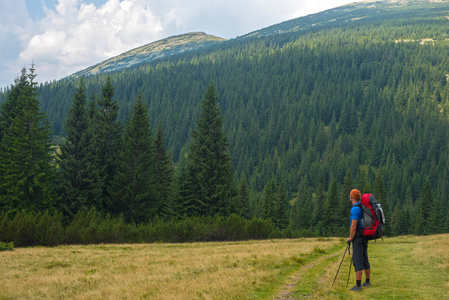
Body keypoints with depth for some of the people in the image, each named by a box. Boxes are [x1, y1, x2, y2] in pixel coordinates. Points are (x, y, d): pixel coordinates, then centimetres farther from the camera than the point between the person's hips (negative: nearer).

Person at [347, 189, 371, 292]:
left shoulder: (355, 209, -17)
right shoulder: (363, 208, 13)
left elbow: (354, 226, -20)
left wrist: (350, 239, -8)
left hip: (358, 238, -9)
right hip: (365, 237, 9)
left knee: (357, 261, -9)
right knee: (364, 260, 18)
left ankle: (358, 286, -11)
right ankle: (368, 281, 29)